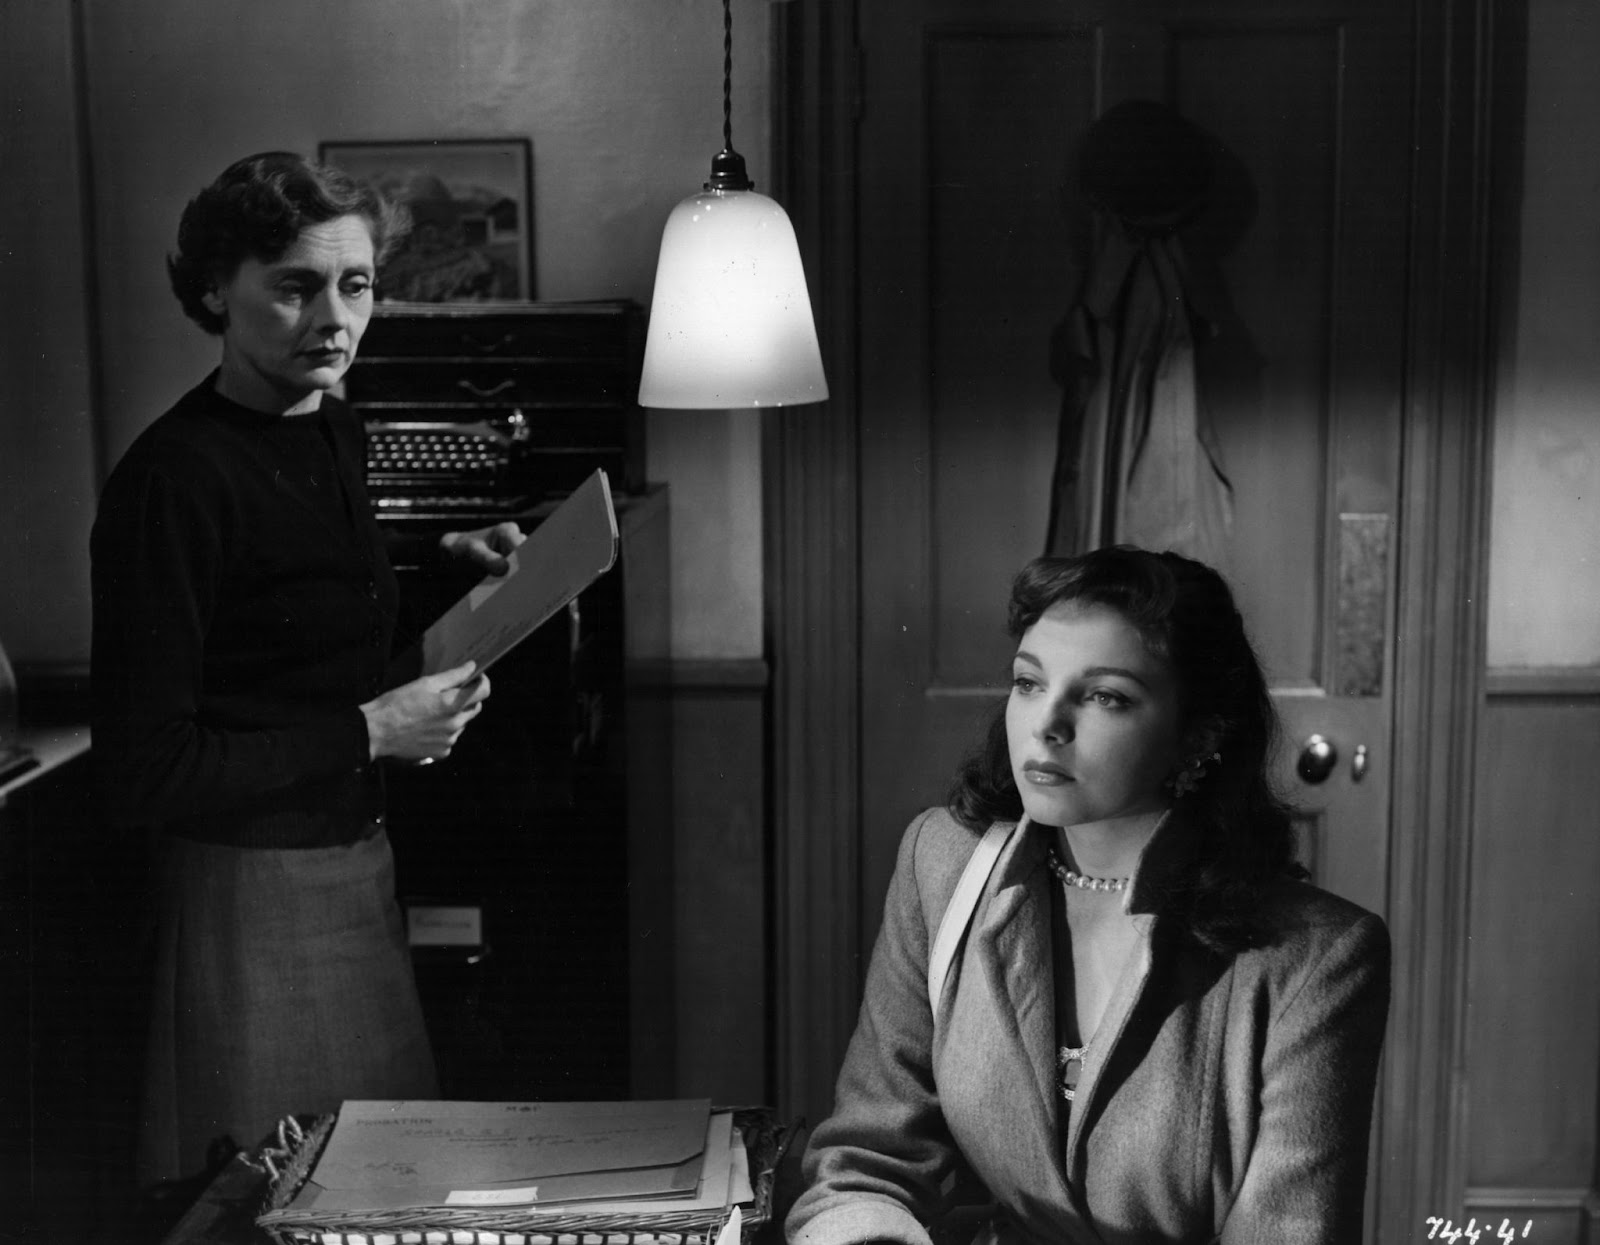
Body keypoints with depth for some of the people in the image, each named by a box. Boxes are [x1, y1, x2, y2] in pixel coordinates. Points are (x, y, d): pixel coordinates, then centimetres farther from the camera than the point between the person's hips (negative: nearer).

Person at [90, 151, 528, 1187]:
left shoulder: (338, 438, 6)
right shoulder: (175, 478, -20)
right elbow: (143, 777, -22)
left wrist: (445, 567, 7)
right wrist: (369, 734, -19)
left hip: (361, 857, 8)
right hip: (254, 884, -8)